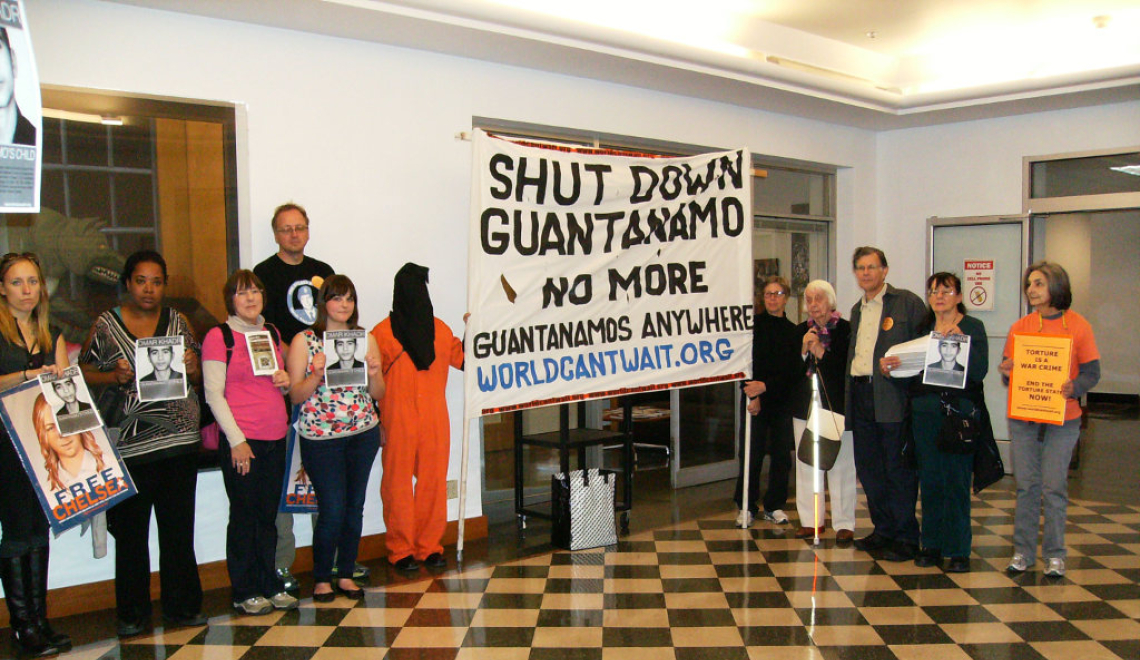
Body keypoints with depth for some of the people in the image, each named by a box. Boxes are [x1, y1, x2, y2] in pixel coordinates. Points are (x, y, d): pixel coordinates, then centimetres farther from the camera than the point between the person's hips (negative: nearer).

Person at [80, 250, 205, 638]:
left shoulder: (176, 322, 10)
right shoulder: (106, 324, 3)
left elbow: (198, 377, 14)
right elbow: (84, 372, 3)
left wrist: (192, 368, -7)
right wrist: (115, 377, -14)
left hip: (178, 438, 2)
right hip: (127, 442, -2)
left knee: (178, 528, 7)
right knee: (130, 532, 3)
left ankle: (182, 606, 19)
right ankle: (132, 615, 16)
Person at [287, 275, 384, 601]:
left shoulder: (365, 339, 7)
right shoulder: (304, 341, -1)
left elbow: (378, 394, 8)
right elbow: (295, 395, -4)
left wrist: (373, 373, -11)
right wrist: (316, 375, -20)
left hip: (363, 433, 4)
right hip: (321, 437, -3)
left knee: (355, 506, 8)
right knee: (332, 509, -5)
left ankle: (346, 574, 24)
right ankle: (321, 578, 15)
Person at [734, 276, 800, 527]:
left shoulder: (793, 331, 6)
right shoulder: (752, 325, 2)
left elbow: (793, 371, 0)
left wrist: (766, 386, -14)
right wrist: (752, 395, -12)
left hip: (782, 401, 2)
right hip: (755, 401, -2)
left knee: (781, 455, 4)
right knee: (751, 455, -2)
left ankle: (775, 506, 17)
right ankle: (747, 507, 8)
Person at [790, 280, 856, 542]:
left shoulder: (845, 329, -2)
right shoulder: (800, 331, 11)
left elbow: (848, 367, -9)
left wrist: (820, 352, -14)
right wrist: (804, 351, -10)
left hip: (836, 405, -4)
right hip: (805, 405, 4)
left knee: (841, 465, -2)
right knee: (806, 464, 6)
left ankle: (844, 523, 7)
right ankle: (811, 520, 16)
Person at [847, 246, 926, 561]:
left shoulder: (907, 302, -2)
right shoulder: (857, 310, 19)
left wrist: (897, 365, -21)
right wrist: (849, 391, 12)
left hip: (894, 398, -7)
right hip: (861, 396, 7)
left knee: (899, 470, -1)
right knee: (868, 468, 11)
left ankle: (906, 537, 9)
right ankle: (883, 530, 24)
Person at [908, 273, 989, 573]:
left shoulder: (973, 328, 1)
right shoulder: (923, 328, 13)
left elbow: (980, 372, -11)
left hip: (960, 412, -4)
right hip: (925, 412, 4)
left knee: (956, 483, -2)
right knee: (930, 481, 7)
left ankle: (958, 550, 8)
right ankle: (932, 545, 17)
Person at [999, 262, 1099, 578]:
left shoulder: (1078, 326, -1)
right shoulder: (1020, 327, 6)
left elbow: (1092, 373, -1)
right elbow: (1009, 371, 8)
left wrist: (1074, 388, -21)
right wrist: (1006, 372, -15)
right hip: (1023, 418, 2)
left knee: (1054, 487, 0)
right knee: (1026, 486, 6)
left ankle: (1054, 554, 13)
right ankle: (1023, 551, 15)